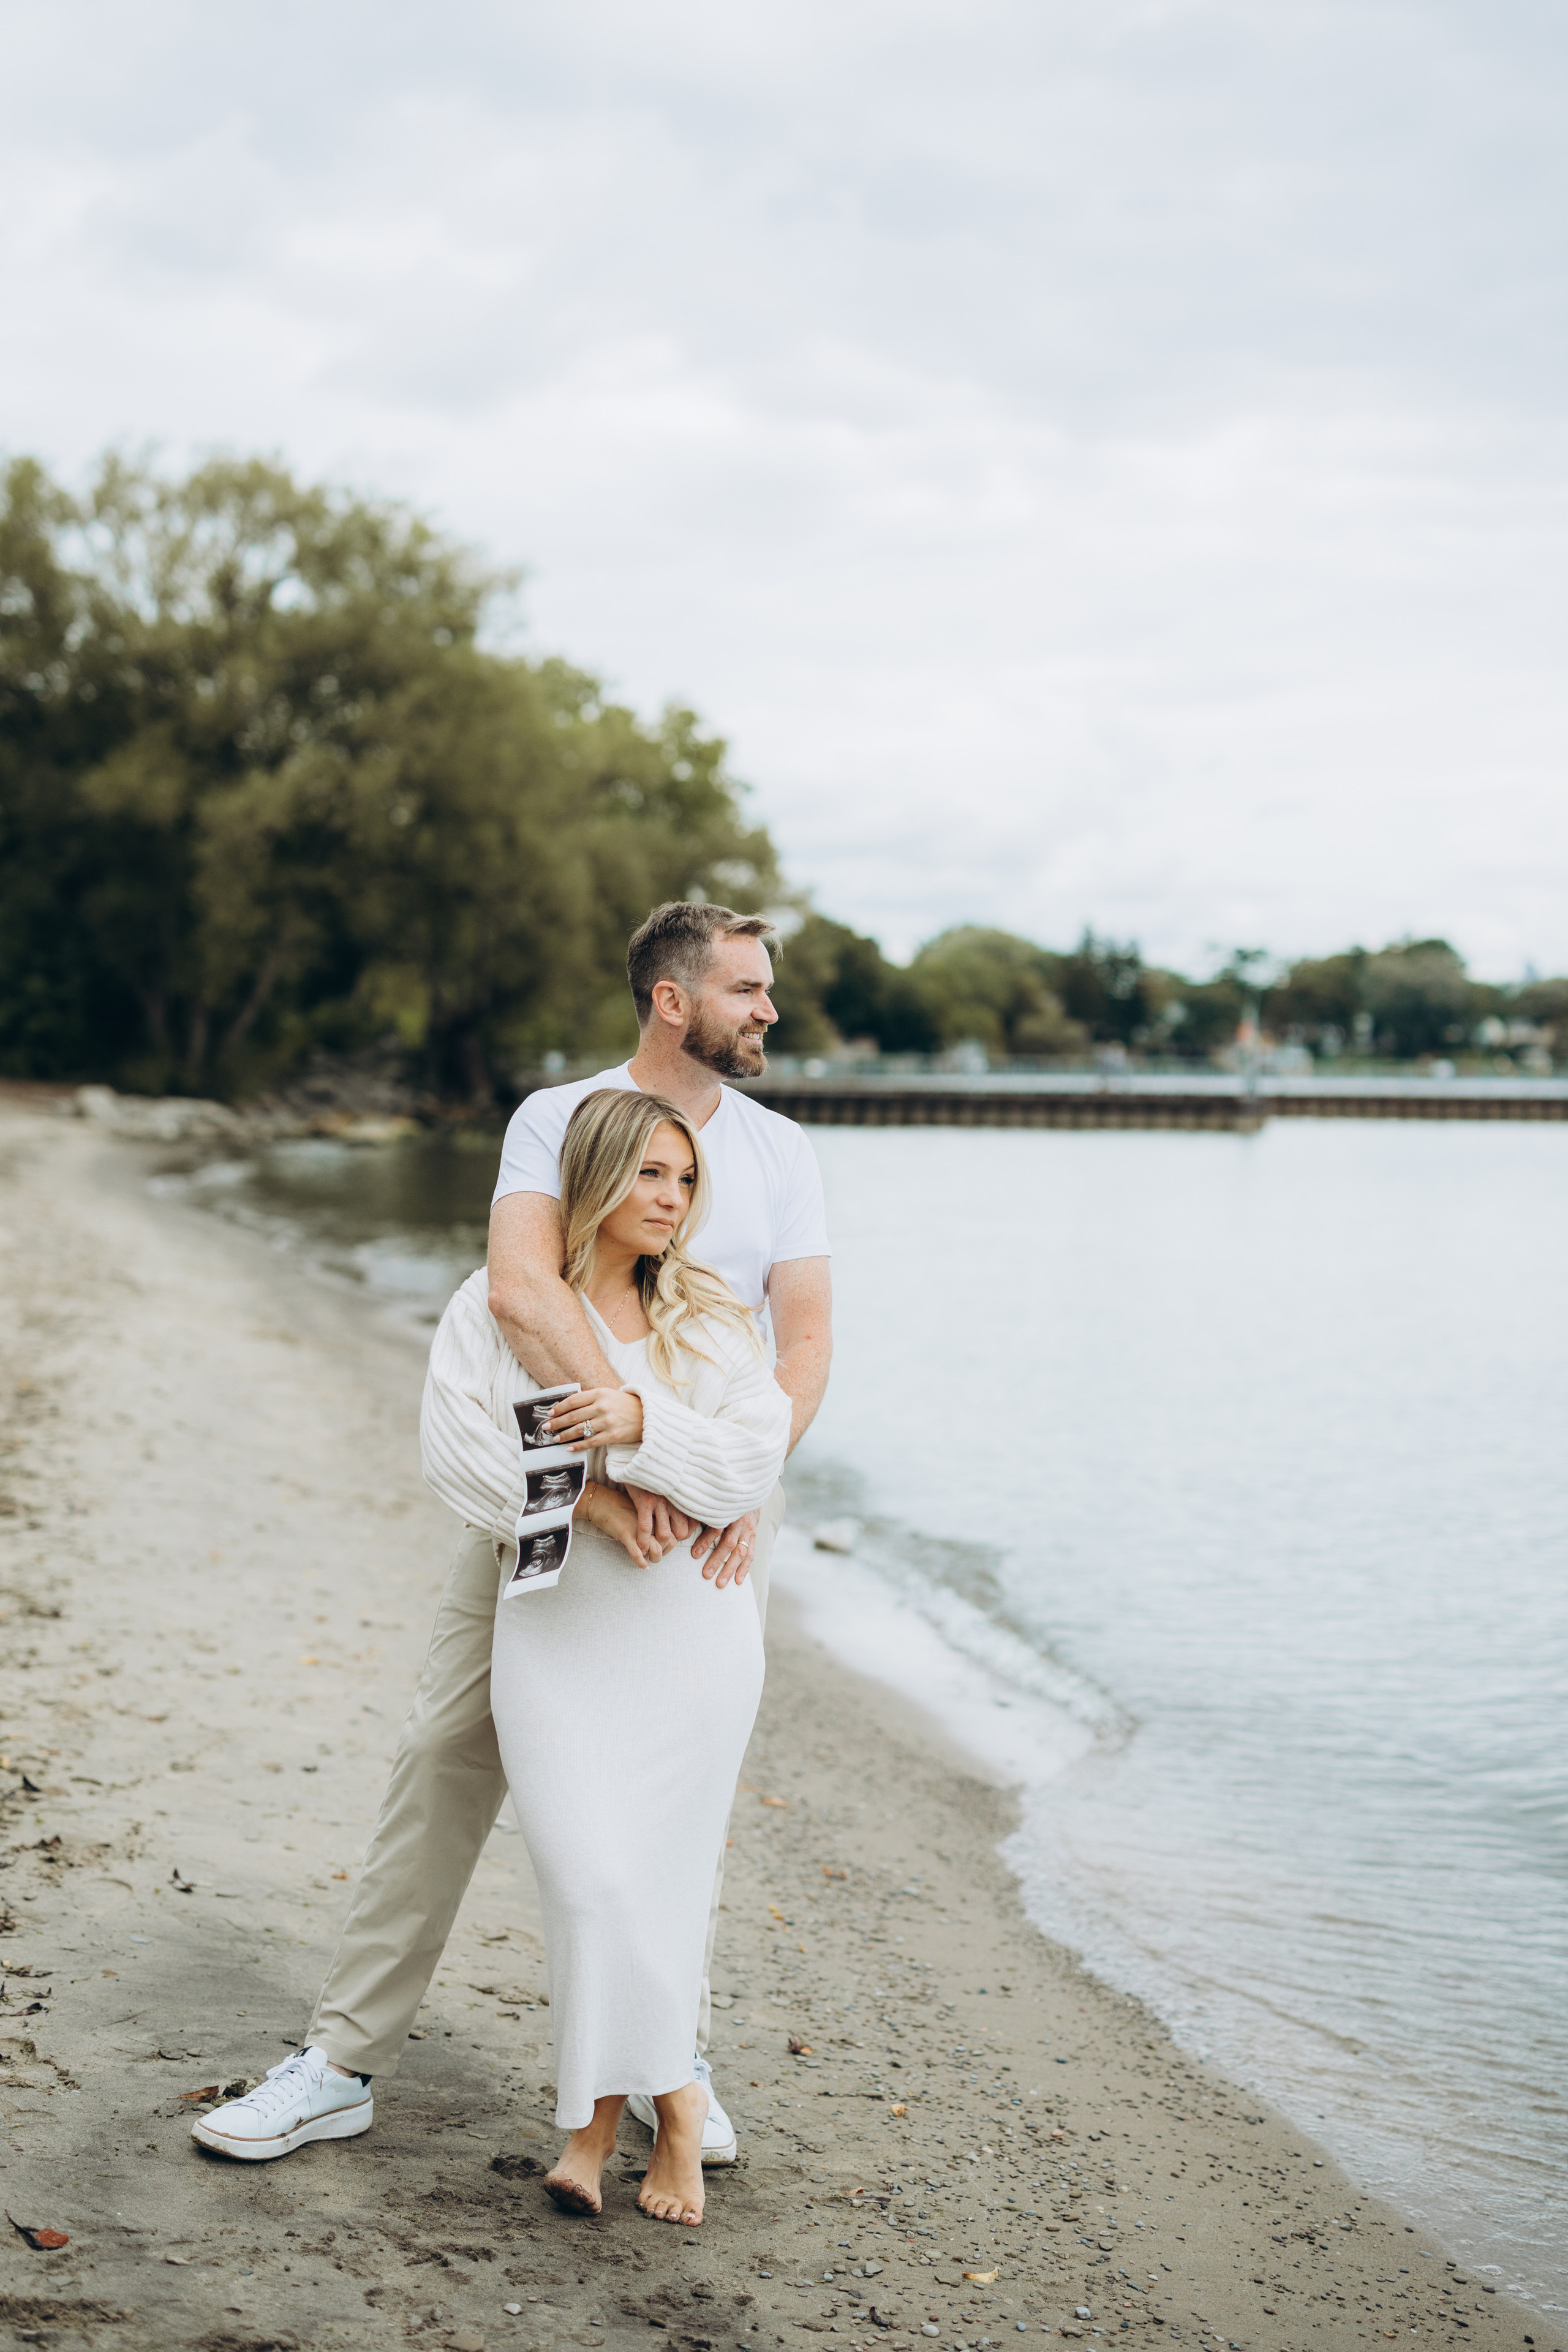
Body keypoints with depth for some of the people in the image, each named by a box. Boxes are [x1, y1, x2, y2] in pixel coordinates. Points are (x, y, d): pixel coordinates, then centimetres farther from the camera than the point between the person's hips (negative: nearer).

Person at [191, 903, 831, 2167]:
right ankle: (344, 2062, 8)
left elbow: (809, 1339, -4)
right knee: (448, 1762, -1)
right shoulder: (556, 1119, -5)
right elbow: (521, 1287, -21)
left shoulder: (780, 1152, 5)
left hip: (715, 1508, 2)